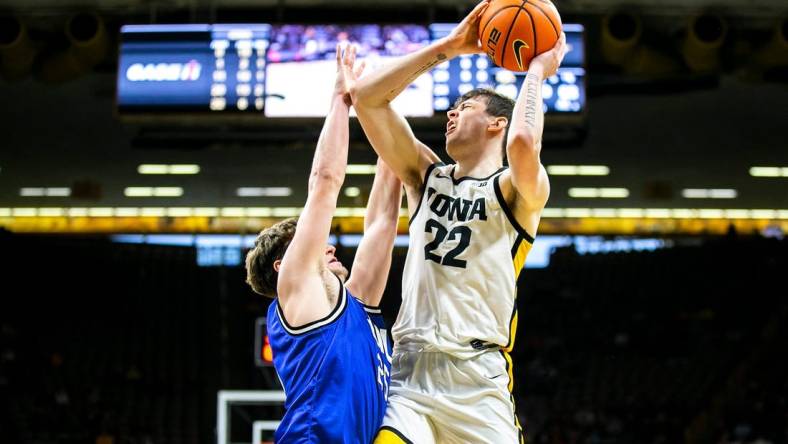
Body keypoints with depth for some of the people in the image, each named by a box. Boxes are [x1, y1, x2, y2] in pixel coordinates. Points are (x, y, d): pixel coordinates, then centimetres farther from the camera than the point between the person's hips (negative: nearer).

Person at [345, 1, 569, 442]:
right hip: (409, 372, 3)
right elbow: (366, 96, 11)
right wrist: (447, 47, 10)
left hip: (479, 378, -3)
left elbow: (523, 143, -23)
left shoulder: (517, 191, 3)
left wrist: (538, 71, -5)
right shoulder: (427, 176, 17)